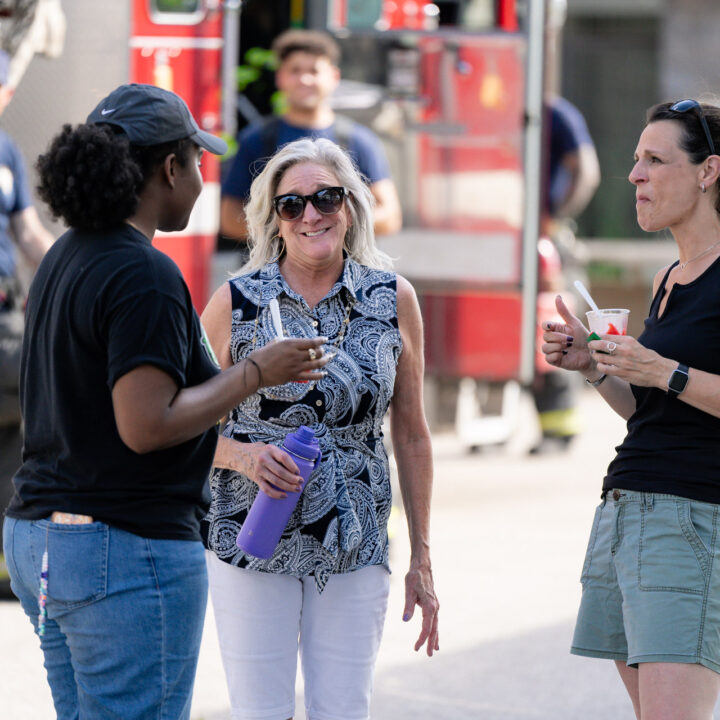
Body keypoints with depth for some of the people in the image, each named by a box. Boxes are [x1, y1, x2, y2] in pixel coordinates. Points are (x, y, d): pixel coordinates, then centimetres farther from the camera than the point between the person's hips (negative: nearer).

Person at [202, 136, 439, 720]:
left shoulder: (394, 300, 3)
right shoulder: (236, 303, -2)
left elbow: (412, 437, 9)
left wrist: (421, 560, 9)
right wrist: (245, 455, -17)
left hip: (356, 551, 1)